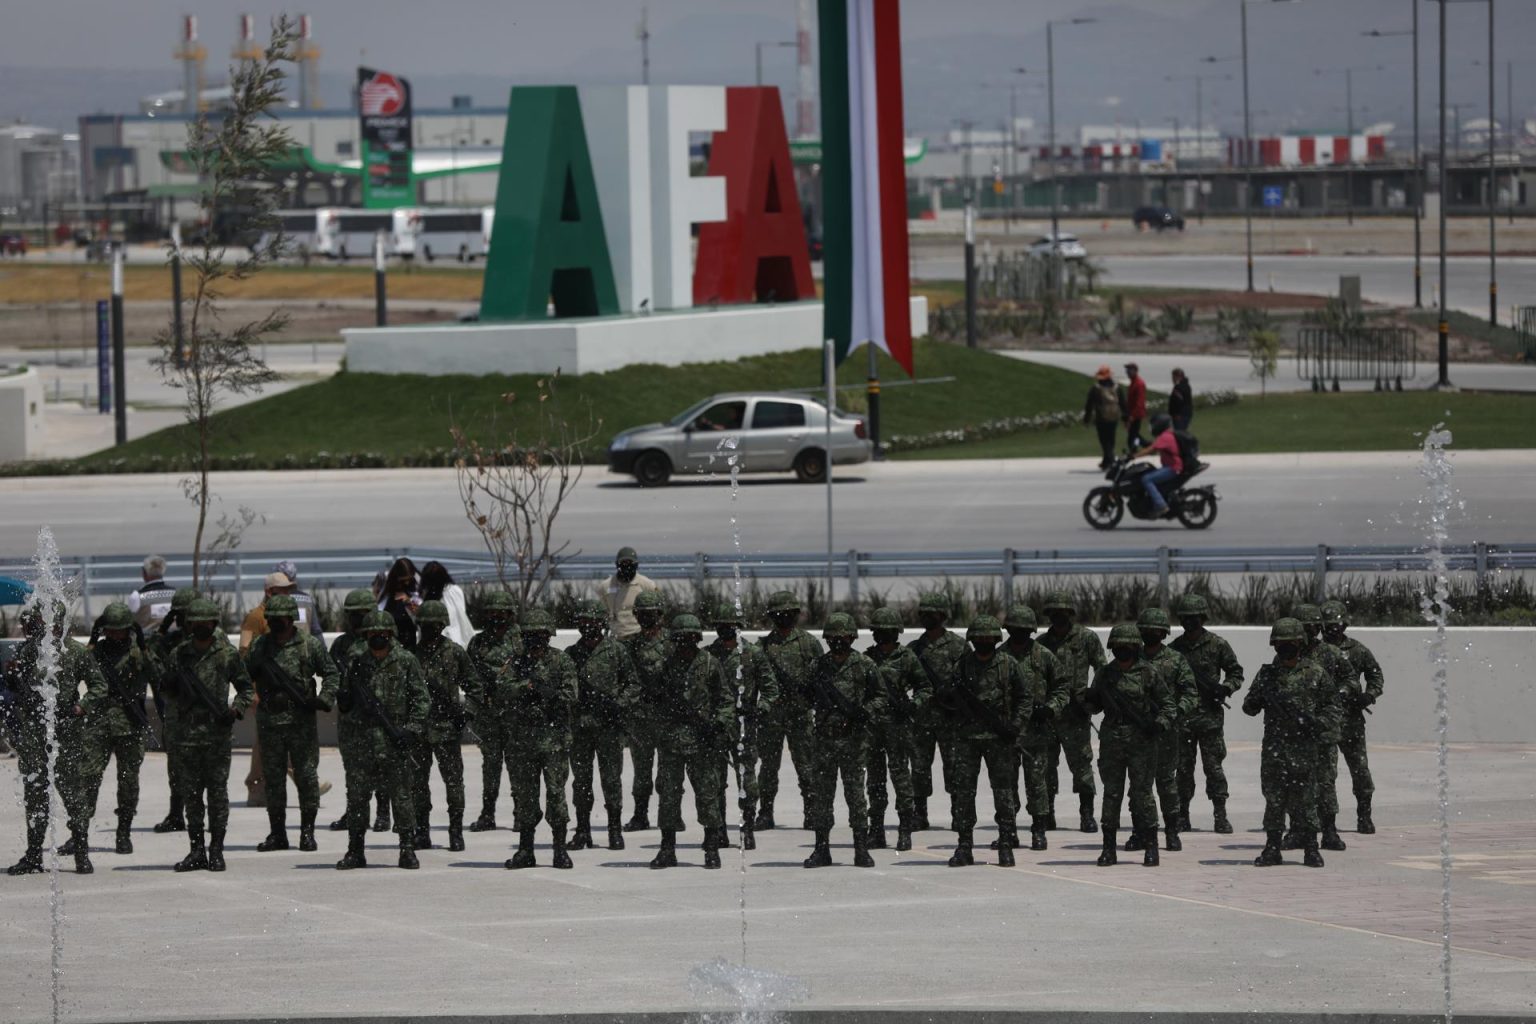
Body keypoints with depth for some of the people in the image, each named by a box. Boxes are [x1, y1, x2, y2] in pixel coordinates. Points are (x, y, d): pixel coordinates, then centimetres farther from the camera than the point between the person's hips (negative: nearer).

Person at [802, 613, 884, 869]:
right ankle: (821, 849, 9)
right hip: (824, 739, 3)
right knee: (820, 794, 4)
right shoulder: (817, 666, 9)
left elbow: (880, 697, 4)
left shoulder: (865, 667, 2)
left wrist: (865, 712, -13)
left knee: (856, 794, -2)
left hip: (853, 740, -3)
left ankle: (862, 849, 2)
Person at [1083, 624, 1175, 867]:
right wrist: (1089, 699, -5)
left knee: (1142, 793, -4)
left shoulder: (1149, 673, -1)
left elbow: (1167, 703, 3)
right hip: (1111, 741, 3)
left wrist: (1160, 722, -14)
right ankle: (1109, 848, 8)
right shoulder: (1105, 674, 9)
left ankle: (1151, 847, 2)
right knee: (1111, 793, 4)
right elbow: (1095, 706, 17)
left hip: (1141, 741, -3)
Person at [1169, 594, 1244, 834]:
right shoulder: (1174, 648, 8)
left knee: (1214, 766, -4)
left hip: (1210, 715, -3)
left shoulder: (1217, 645, 0)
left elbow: (1236, 672, 6)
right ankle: (1182, 816, 12)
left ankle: (1220, 816, -2)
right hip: (1181, 716, 3)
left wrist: (1225, 688, -12)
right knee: (1183, 768, 6)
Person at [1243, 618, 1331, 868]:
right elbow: (1249, 706, 12)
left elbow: (1330, 704, 8)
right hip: (1273, 744, 3)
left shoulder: (1315, 673, 4)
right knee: (1273, 797, 2)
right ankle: (1272, 848, 8)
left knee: (1304, 798, -3)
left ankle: (1311, 848, 4)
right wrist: (1258, 700, -11)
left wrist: (1316, 721, -9)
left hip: (1304, 745, -3)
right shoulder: (1267, 674, 10)